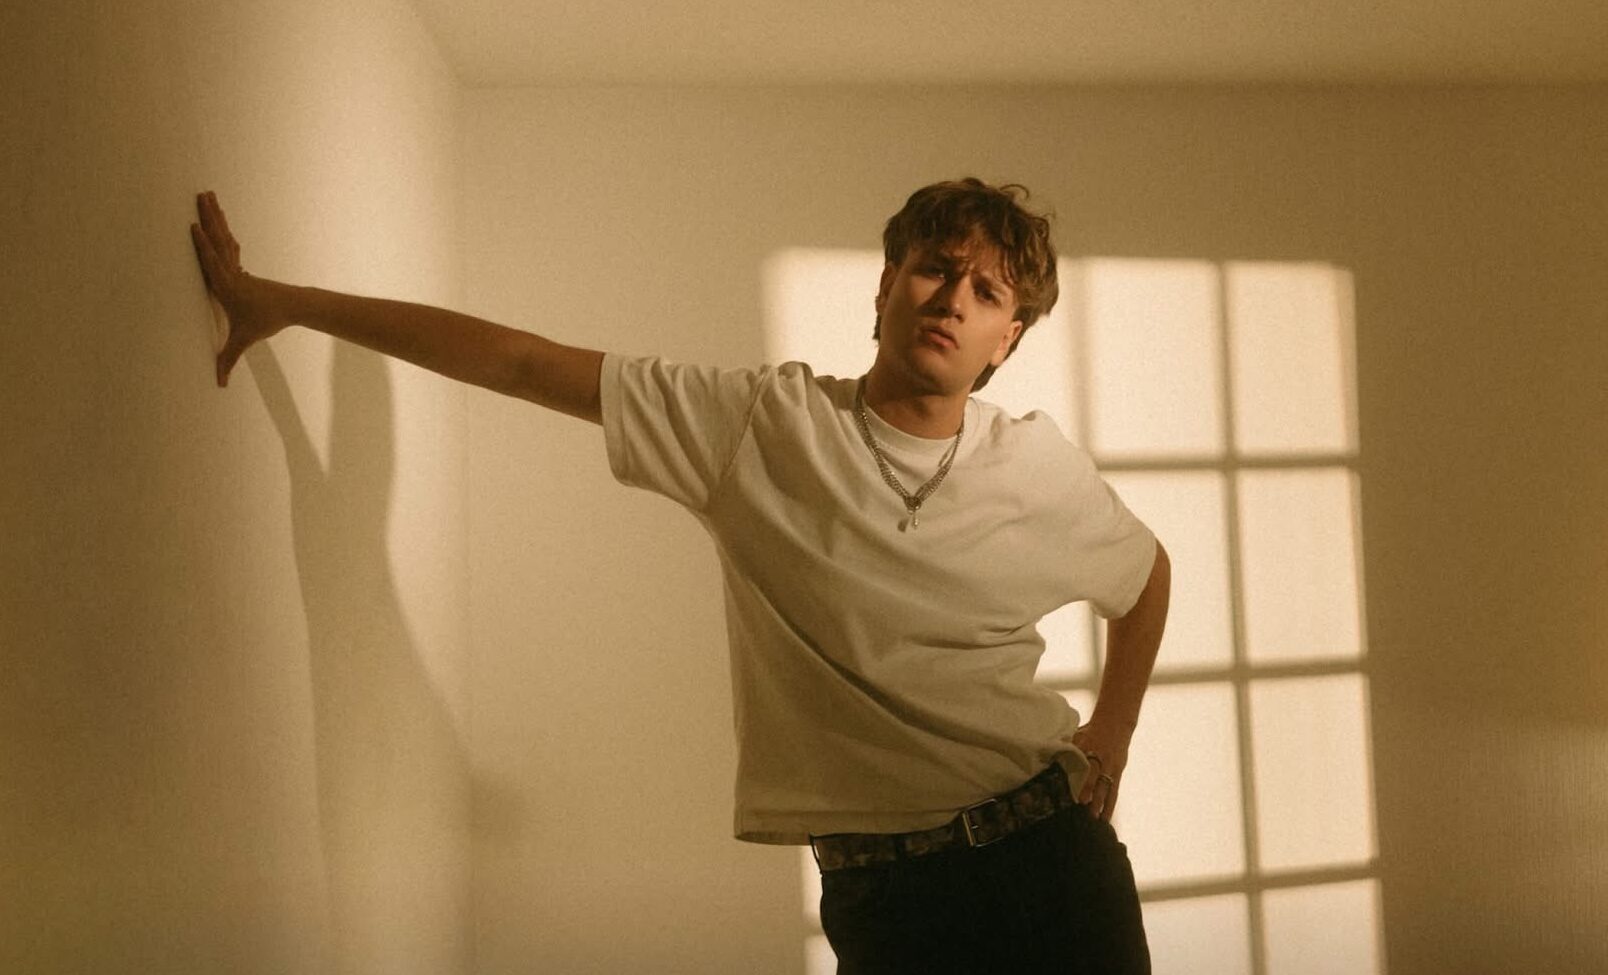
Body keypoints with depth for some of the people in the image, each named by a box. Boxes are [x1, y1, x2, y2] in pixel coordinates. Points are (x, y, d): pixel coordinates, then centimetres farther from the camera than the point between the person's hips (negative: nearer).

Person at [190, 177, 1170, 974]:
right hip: (880, 889, -2)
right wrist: (285, 302, -3)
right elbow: (522, 361, -5)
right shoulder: (759, 423, -5)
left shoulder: (1041, 466, 1)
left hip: (1052, 862, 2)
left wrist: (1109, 741, 14)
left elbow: (1150, 577, 22)